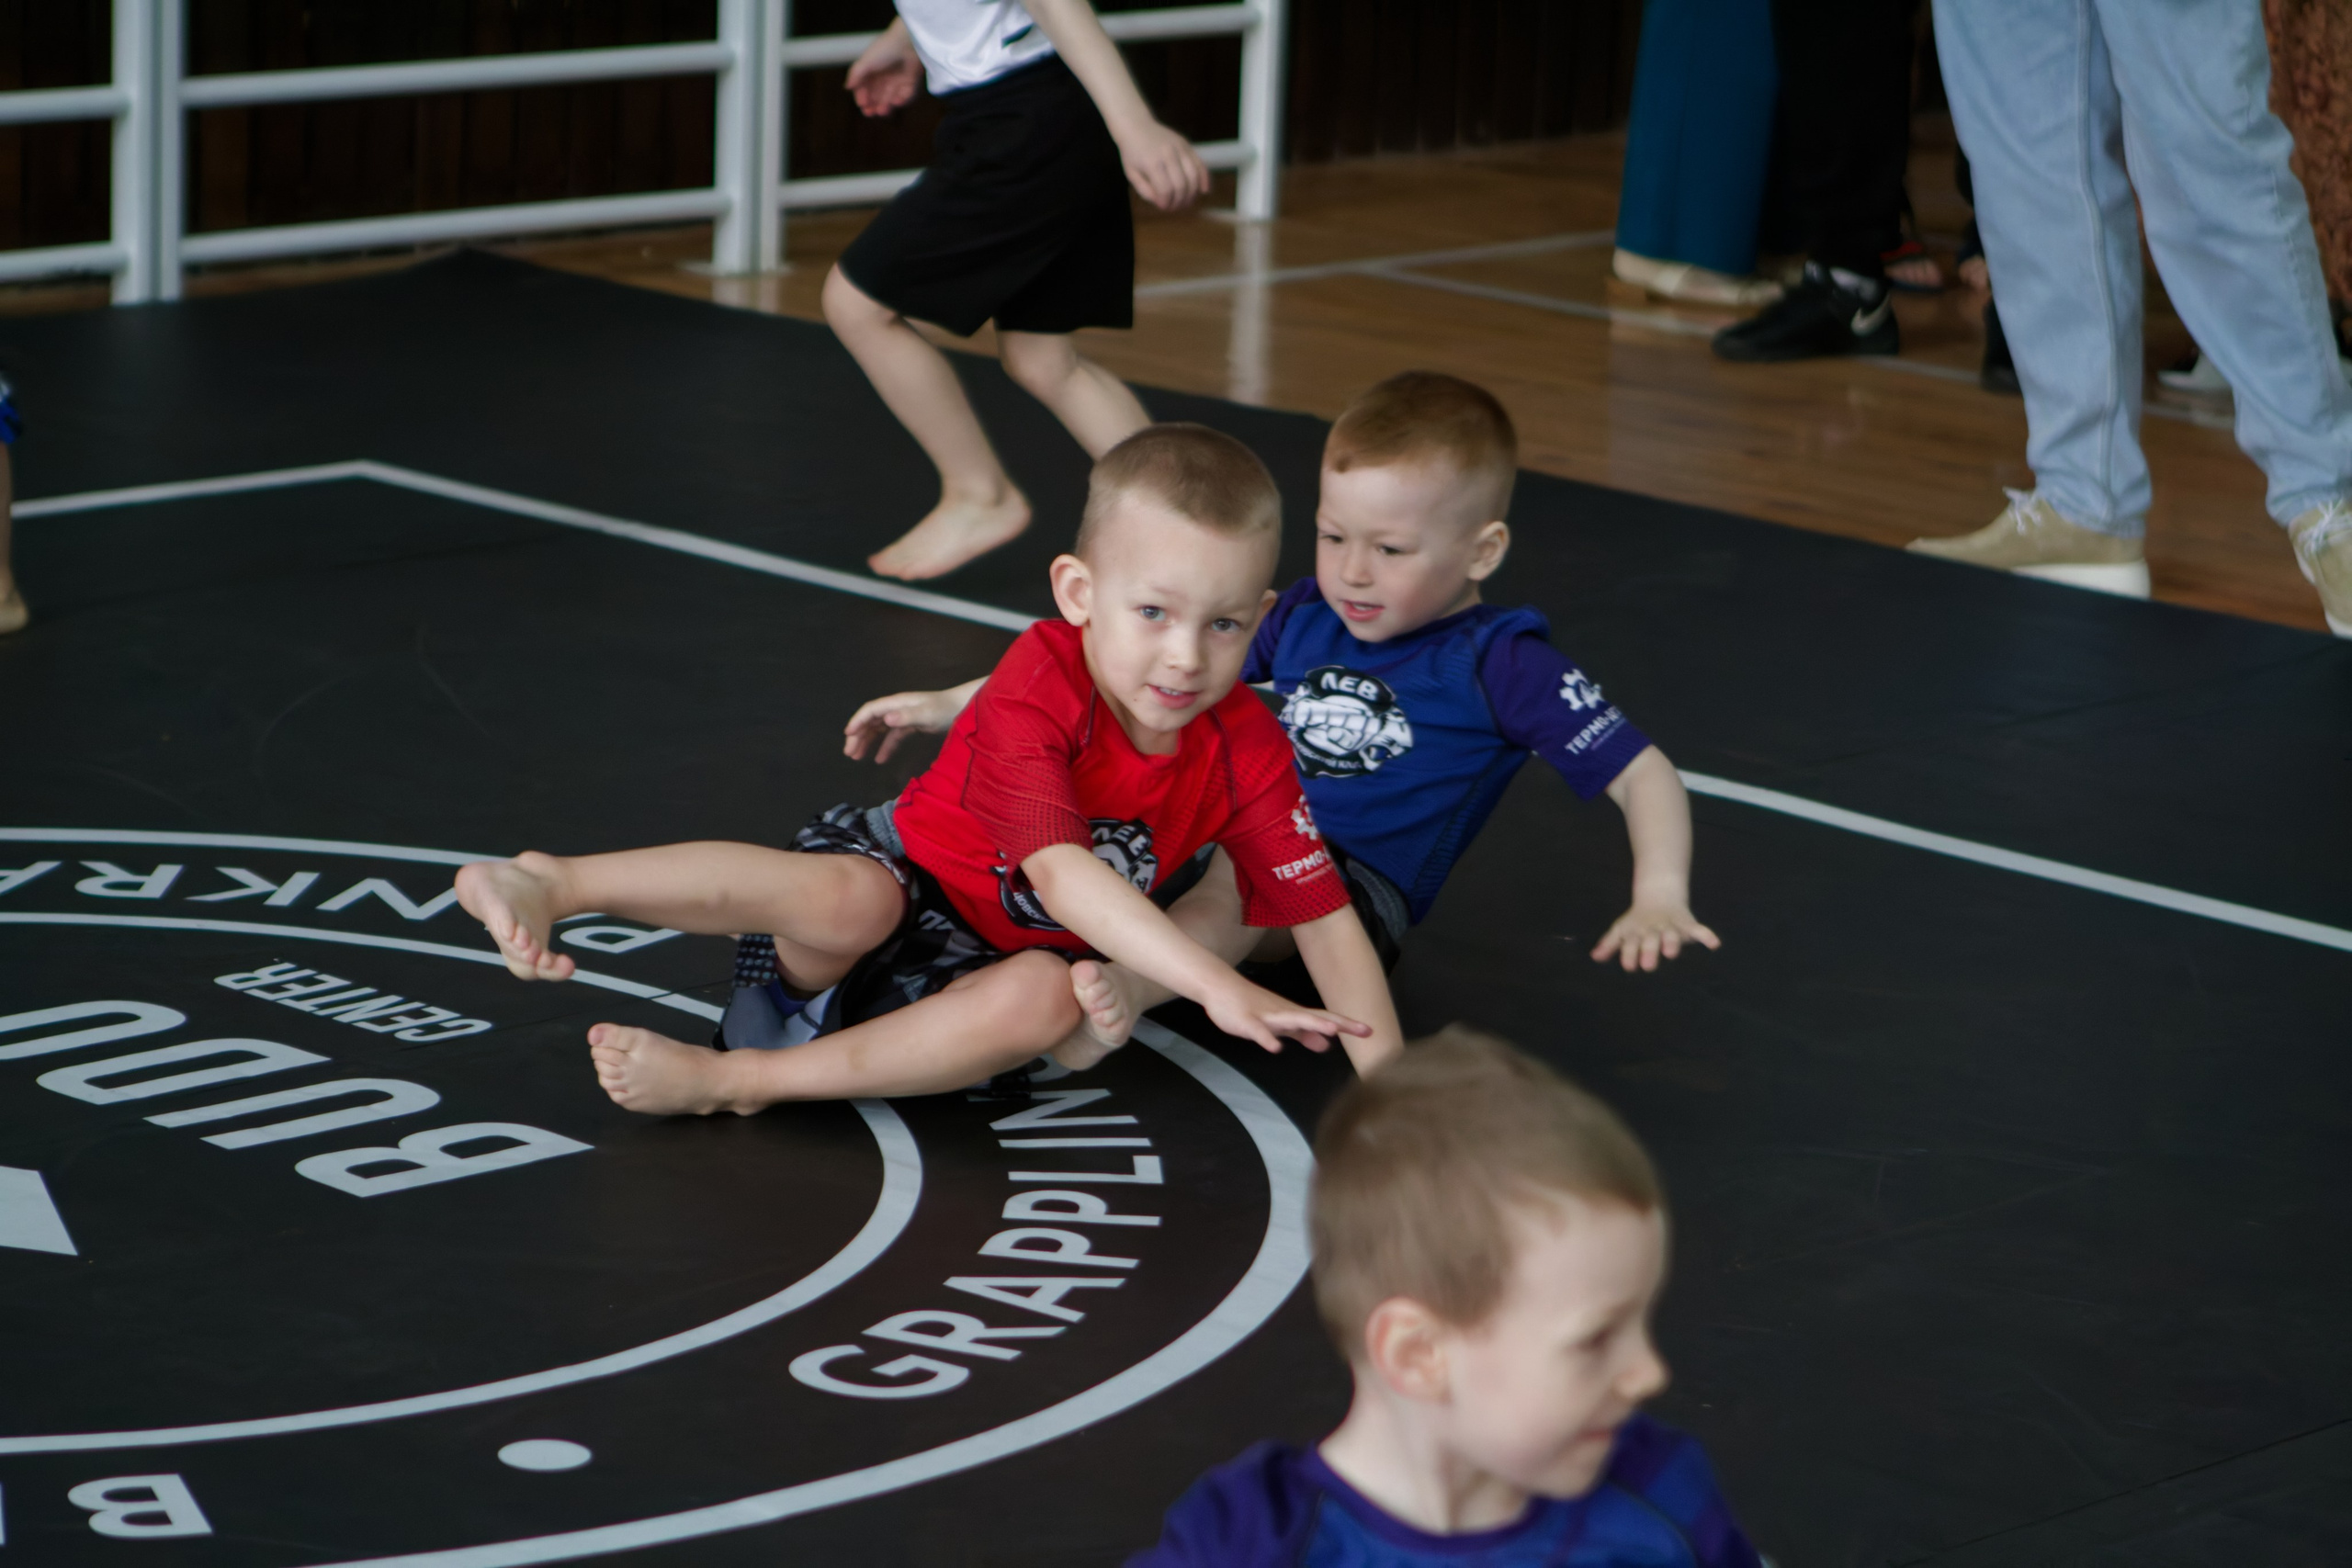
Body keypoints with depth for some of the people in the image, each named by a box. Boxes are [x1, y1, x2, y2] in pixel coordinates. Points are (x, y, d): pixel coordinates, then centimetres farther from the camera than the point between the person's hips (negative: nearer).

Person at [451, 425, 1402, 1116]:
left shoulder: (1245, 748, -9)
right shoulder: (1038, 689, -24)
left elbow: (1323, 914, -6)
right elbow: (1059, 873, -37)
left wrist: (1384, 1061, -21)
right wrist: (1218, 986, -46)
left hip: (993, 961, 4)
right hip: (910, 872, -4)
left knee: (1044, 998, -33)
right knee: (849, 901, -39)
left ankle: (734, 1080, -32)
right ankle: (551, 882, -30)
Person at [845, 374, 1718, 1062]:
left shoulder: (1501, 664, -4)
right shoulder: (1303, 620, 12)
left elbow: (1641, 775, -6)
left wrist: (1659, 899, -25)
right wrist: (957, 705, 12)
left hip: (1362, 886, -7)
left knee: (1251, 873, -38)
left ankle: (1126, 990, -60)